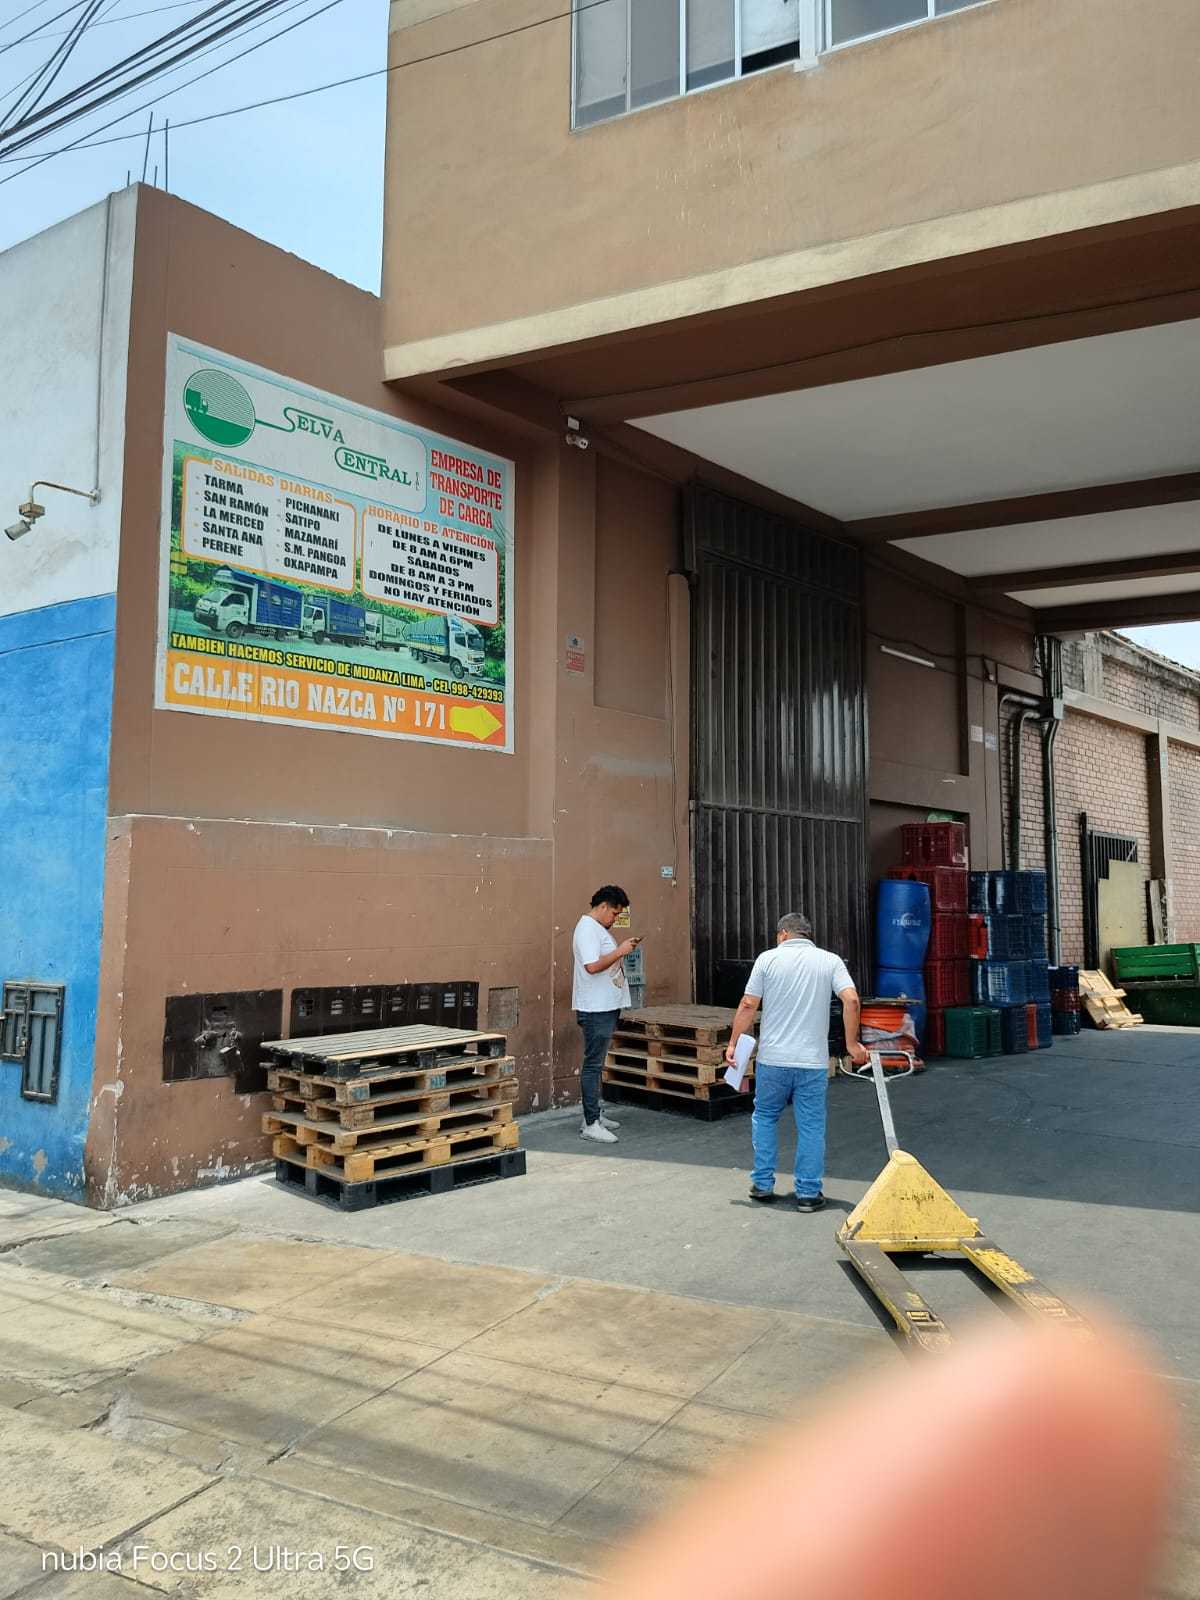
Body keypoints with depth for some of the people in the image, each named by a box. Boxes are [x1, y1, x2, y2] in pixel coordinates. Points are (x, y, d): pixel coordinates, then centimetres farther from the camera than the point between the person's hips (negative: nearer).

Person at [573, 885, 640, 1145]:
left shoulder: (598, 928, 17)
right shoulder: (587, 928, -16)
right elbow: (592, 966, -26)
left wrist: (624, 949, 12)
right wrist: (620, 951, -20)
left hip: (606, 1006, 11)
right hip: (595, 1009, -11)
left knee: (596, 1063, 16)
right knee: (593, 1065, -8)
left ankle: (595, 1112, 25)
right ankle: (590, 1124, -5)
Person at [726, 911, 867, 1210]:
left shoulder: (768, 958, 0)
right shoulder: (830, 961, 3)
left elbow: (748, 1006, -3)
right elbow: (851, 1000, -10)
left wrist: (733, 1043, 5)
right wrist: (852, 1044, -2)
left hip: (772, 1059, 0)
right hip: (813, 1061, 0)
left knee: (765, 1117, 17)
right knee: (811, 1126, 8)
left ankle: (763, 1183, 20)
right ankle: (808, 1192, 10)